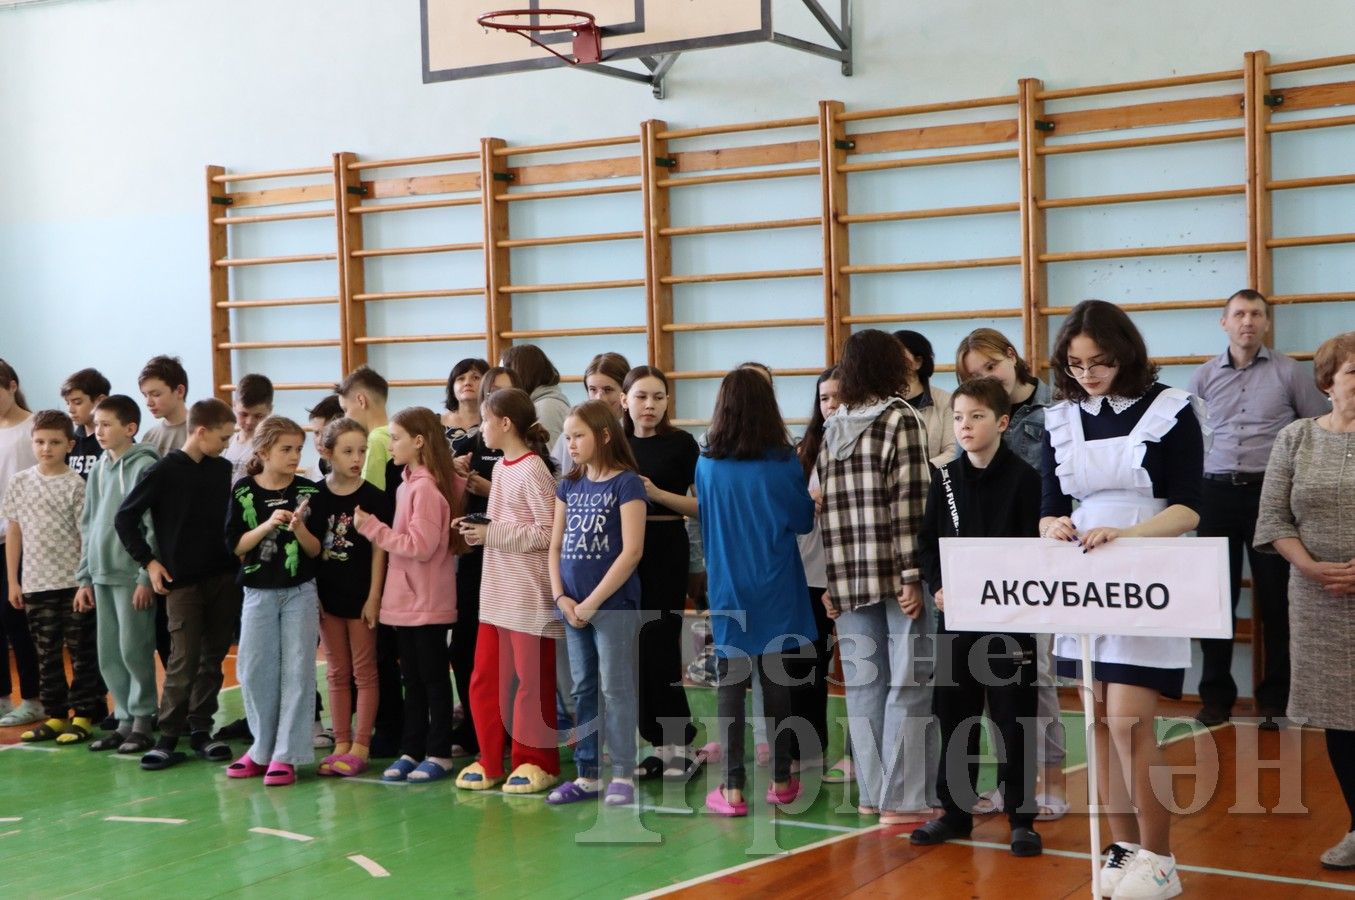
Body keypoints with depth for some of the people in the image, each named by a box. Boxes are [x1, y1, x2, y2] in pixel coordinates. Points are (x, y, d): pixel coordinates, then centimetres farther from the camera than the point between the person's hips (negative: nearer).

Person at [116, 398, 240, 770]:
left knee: (213, 659, 8)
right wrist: (148, 561, -6)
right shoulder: (164, 472, -7)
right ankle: (169, 738, 2)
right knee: (183, 662, -6)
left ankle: (200, 730, 16)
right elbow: (125, 518, -3)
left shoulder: (223, 470, 7)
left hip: (224, 577, 5)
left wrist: (237, 559, 7)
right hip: (183, 581, -5)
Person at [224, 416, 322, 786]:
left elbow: (316, 550, -1)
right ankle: (262, 748, 20)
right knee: (254, 671, 5)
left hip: (300, 592, -1)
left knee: (296, 671, -2)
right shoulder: (244, 491, -1)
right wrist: (267, 525, -18)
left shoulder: (307, 491, -2)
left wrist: (298, 527, -20)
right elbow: (235, 546, -4)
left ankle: (286, 755, 3)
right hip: (258, 593, 1)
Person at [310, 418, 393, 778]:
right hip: (328, 595, 3)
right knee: (337, 672, 11)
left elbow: (379, 550, -5)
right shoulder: (315, 496, 0)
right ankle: (341, 744, 19)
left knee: (364, 671, 4)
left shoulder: (373, 497, -6)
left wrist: (374, 596, -9)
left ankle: (360, 746, 10)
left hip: (361, 595, -3)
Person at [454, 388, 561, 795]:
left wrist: (491, 534, -17)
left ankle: (536, 762, 15)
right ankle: (490, 761, 20)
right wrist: (478, 528, 0)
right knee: (484, 680, 10)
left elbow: (547, 533, -19)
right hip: (496, 592, 8)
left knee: (532, 682, 3)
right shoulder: (501, 468, 11)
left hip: (529, 594, -8)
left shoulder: (532, 470, -14)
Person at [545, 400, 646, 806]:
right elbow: (556, 546, 11)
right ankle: (588, 774, 19)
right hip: (573, 607, 6)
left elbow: (632, 551, -14)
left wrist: (593, 602, -14)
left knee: (615, 688, -2)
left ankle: (622, 774, 5)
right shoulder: (569, 486, 10)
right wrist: (561, 597, -3)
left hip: (613, 604, -6)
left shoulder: (626, 483, -8)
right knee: (583, 690, 11)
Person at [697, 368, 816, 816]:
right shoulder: (784, 463, -9)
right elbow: (804, 520, 2)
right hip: (776, 592, 0)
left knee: (730, 683, 3)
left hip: (728, 589, 0)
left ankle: (733, 788, 0)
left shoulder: (707, 464, -5)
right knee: (776, 680, 9)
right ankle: (781, 781, 19)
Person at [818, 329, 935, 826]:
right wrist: (913, 574, -14)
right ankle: (902, 798, -1)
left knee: (864, 683, 10)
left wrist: (830, 579, 10)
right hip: (895, 570, -5)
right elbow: (909, 502, -12)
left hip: (849, 575, 5)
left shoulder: (832, 428, 10)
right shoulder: (901, 420, -5)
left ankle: (872, 792, 16)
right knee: (908, 683, -1)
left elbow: (826, 506, 7)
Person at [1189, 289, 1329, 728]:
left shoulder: (1288, 372, 1)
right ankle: (1216, 695, 14)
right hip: (1218, 493, 2)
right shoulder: (1204, 376, 7)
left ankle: (1276, 697, 11)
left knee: (1275, 597, 1)